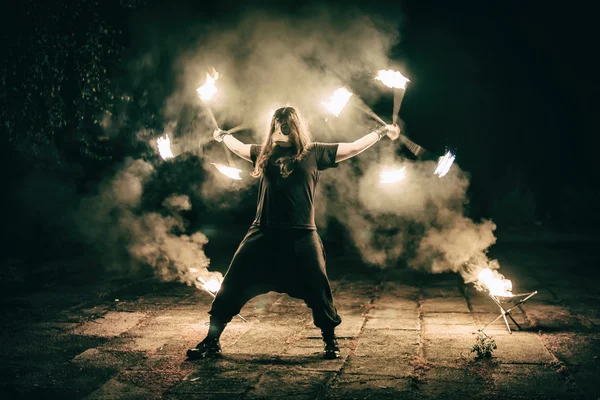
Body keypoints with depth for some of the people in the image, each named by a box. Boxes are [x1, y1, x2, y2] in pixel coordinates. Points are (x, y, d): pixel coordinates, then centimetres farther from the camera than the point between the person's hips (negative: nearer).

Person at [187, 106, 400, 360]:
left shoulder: (314, 153, 5)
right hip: (264, 234, 2)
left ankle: (331, 342, 23)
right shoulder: (265, 153, 12)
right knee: (231, 287, 0)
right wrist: (223, 136, 46)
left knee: (317, 291, 1)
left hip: (301, 236, -2)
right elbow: (240, 148, 32)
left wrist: (381, 132, 11)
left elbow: (353, 148, 10)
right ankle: (212, 341, 10)